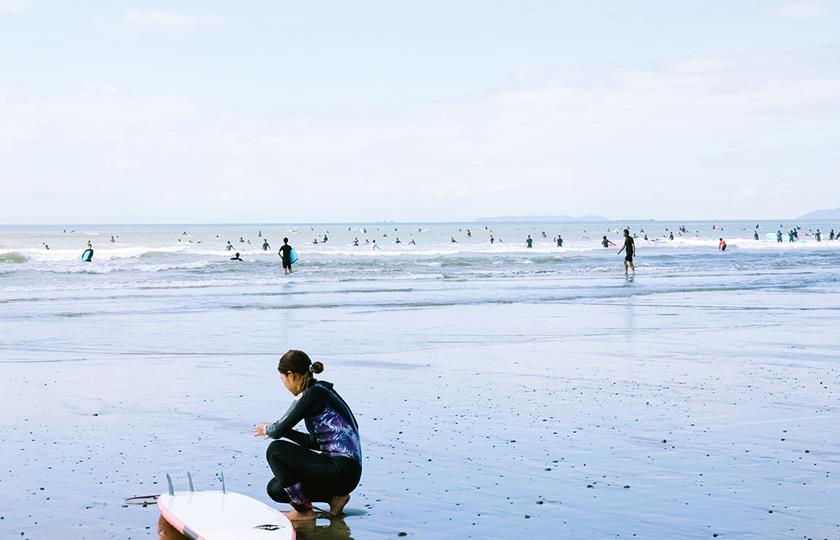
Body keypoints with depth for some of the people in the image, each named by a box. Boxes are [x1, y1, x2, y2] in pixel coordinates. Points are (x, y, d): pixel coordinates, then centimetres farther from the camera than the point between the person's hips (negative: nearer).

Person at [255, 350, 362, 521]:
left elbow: (279, 430, -14)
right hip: (343, 470, 9)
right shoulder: (321, 391, 15)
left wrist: (266, 429, 8)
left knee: (275, 450, -10)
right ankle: (334, 496, 13)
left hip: (341, 471, -9)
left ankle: (304, 511, -1)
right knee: (275, 489, 10)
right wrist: (282, 431, 22)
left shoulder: (313, 395, -14)